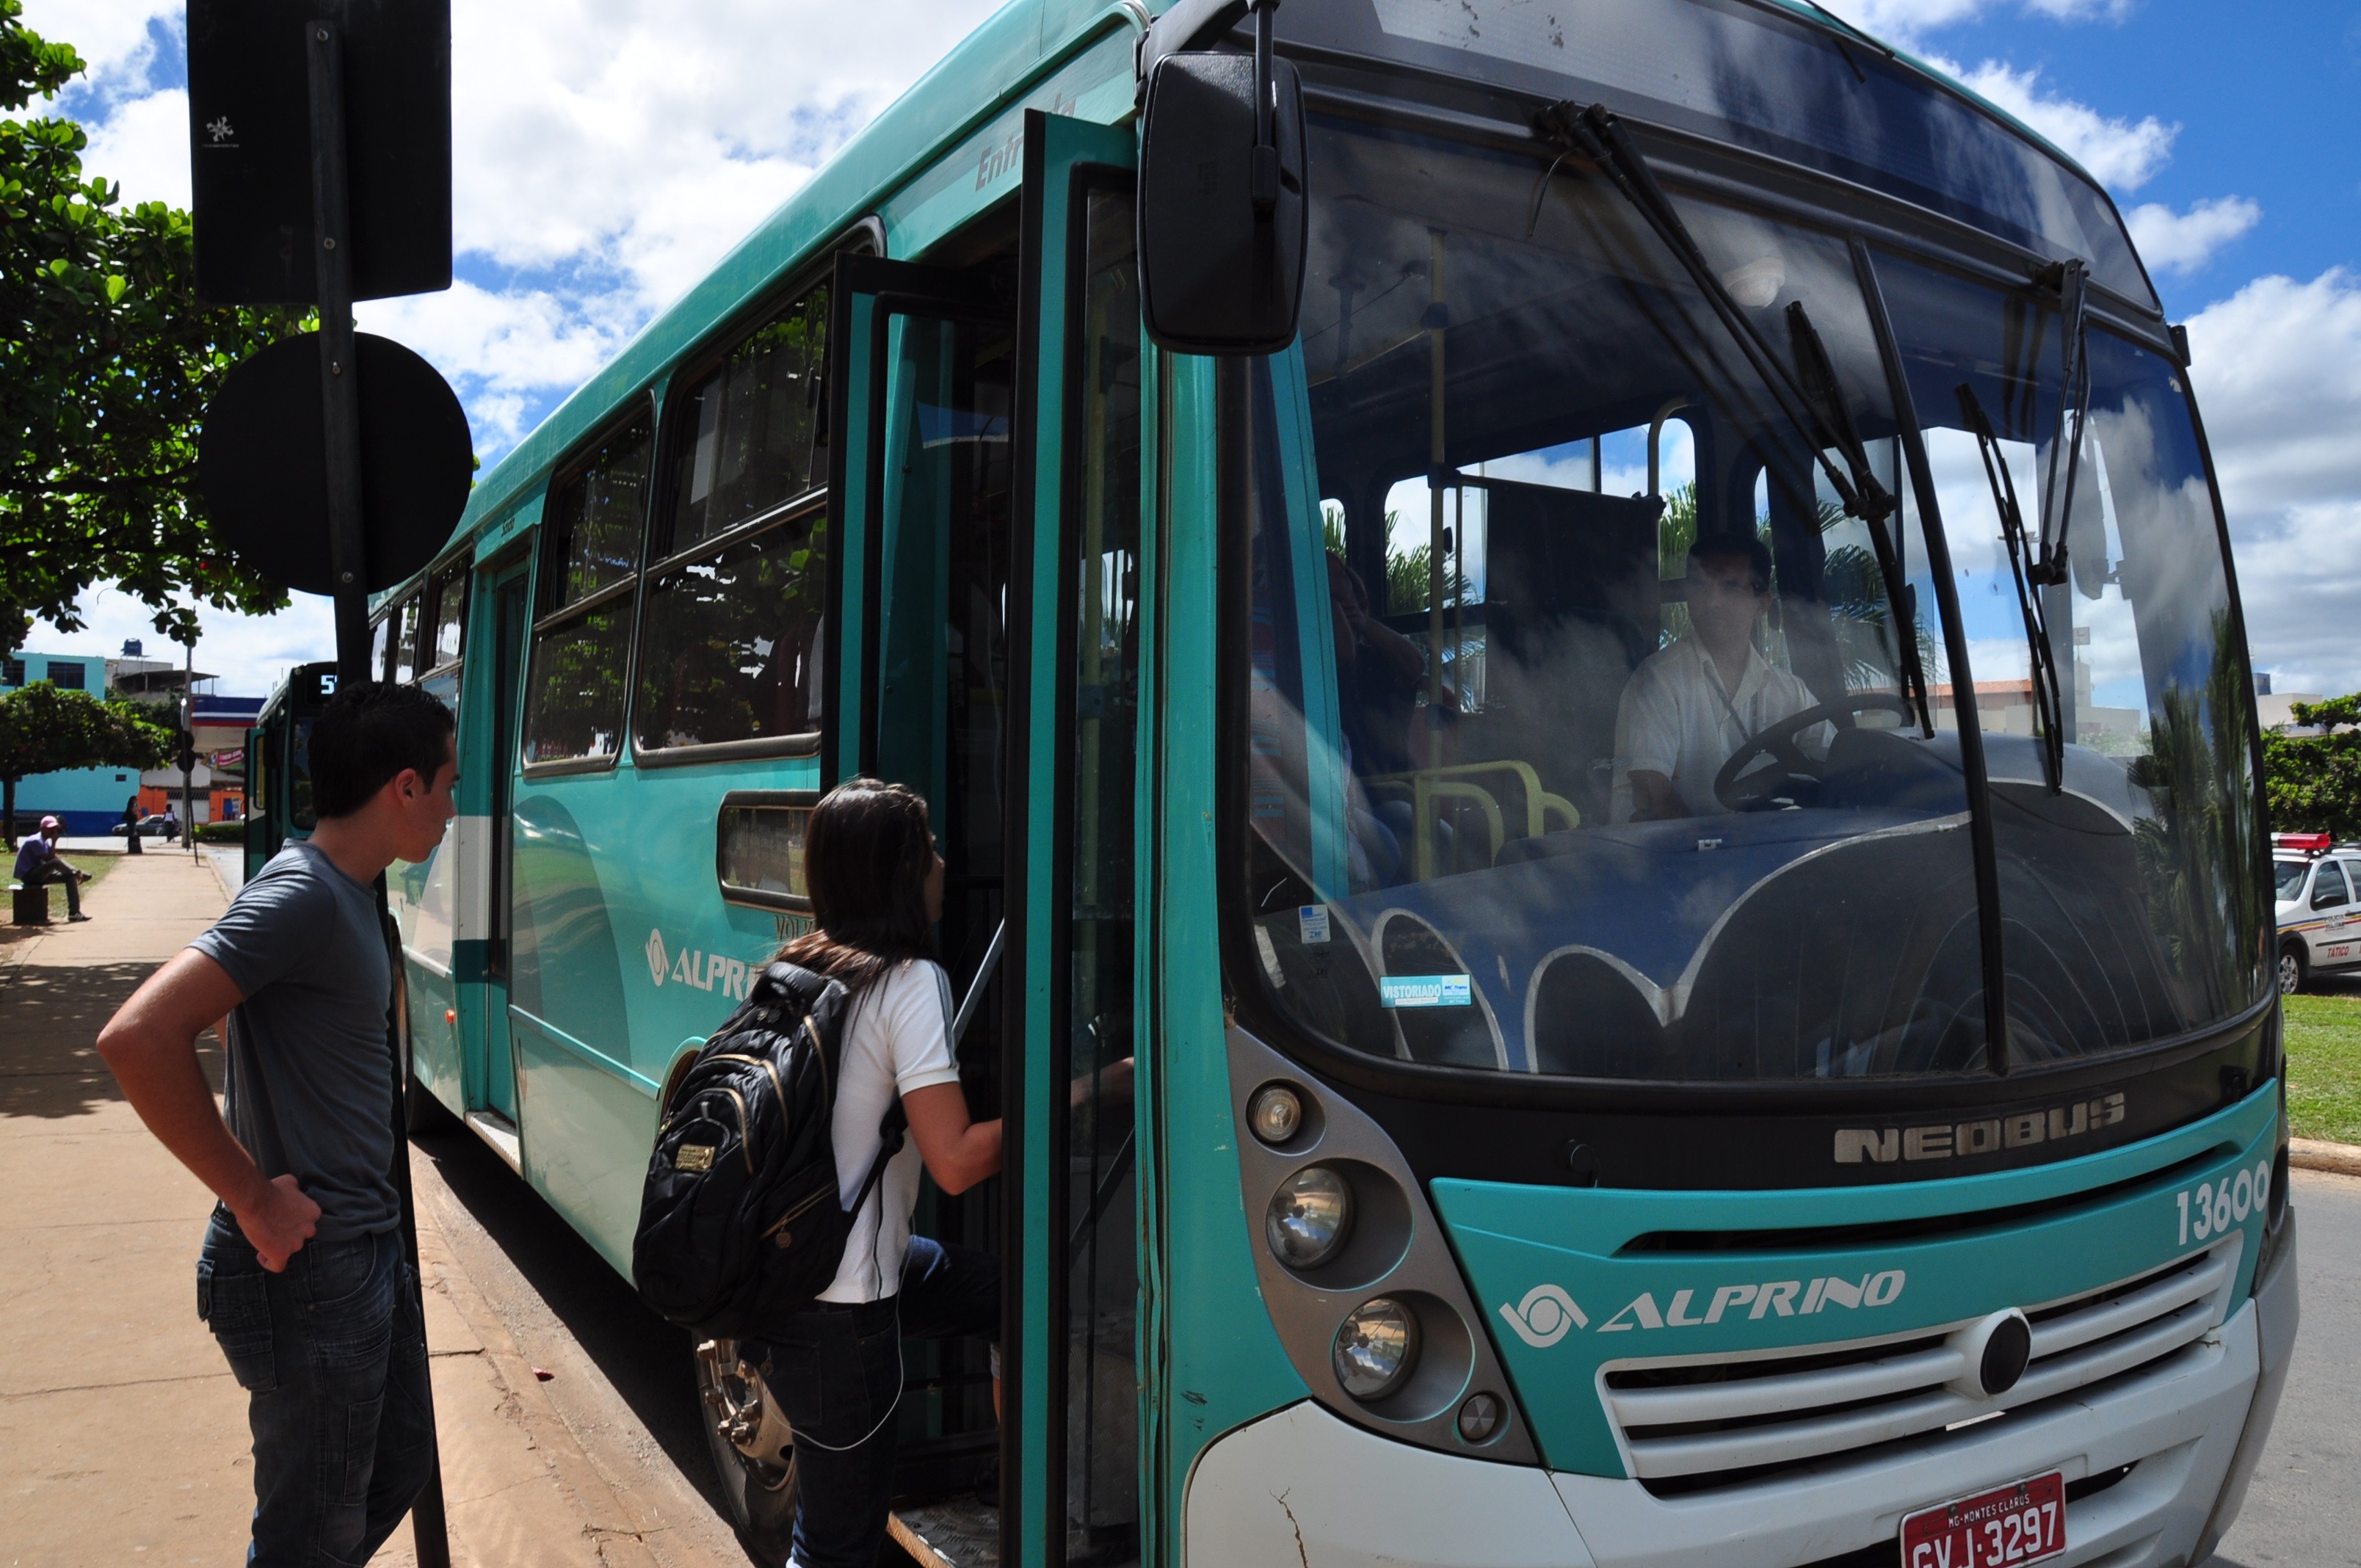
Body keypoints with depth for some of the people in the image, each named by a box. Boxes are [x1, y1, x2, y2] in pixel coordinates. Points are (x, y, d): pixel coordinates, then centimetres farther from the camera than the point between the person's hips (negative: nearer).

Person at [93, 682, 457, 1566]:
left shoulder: (346, 893, 9)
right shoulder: (304, 895, -21)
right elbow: (137, 1039, -31)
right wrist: (255, 1200, -23)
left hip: (367, 1250, 9)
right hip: (311, 1268, -9)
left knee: (397, 1472, 23)